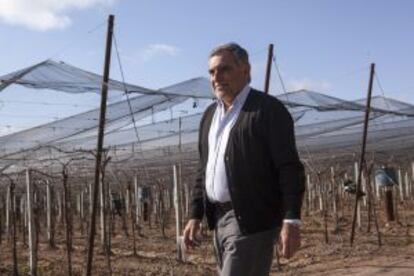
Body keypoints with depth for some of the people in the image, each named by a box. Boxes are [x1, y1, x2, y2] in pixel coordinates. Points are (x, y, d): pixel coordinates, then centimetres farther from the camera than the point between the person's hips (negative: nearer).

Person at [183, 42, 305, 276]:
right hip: (219, 220, 7)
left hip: (253, 219, -7)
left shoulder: (269, 108, -7)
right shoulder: (210, 114, 15)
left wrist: (291, 221, -19)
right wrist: (195, 215, 13)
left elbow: (290, 168, -12)